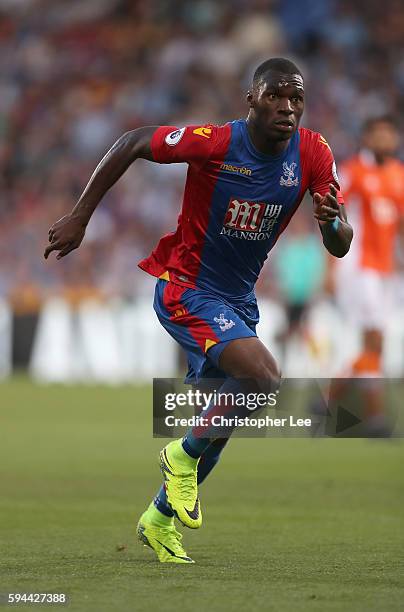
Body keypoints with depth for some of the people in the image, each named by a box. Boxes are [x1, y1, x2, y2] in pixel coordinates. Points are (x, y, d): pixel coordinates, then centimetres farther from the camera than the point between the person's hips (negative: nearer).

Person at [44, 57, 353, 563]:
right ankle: (183, 456, -5)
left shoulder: (313, 154, -9)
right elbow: (132, 144, -10)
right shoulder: (215, 142, -23)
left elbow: (340, 247, -6)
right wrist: (80, 217, -9)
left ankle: (160, 519, 39)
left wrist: (332, 223, -30)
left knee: (214, 427, 16)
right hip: (186, 290, -6)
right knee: (263, 378, -28)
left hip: (238, 302, 6)